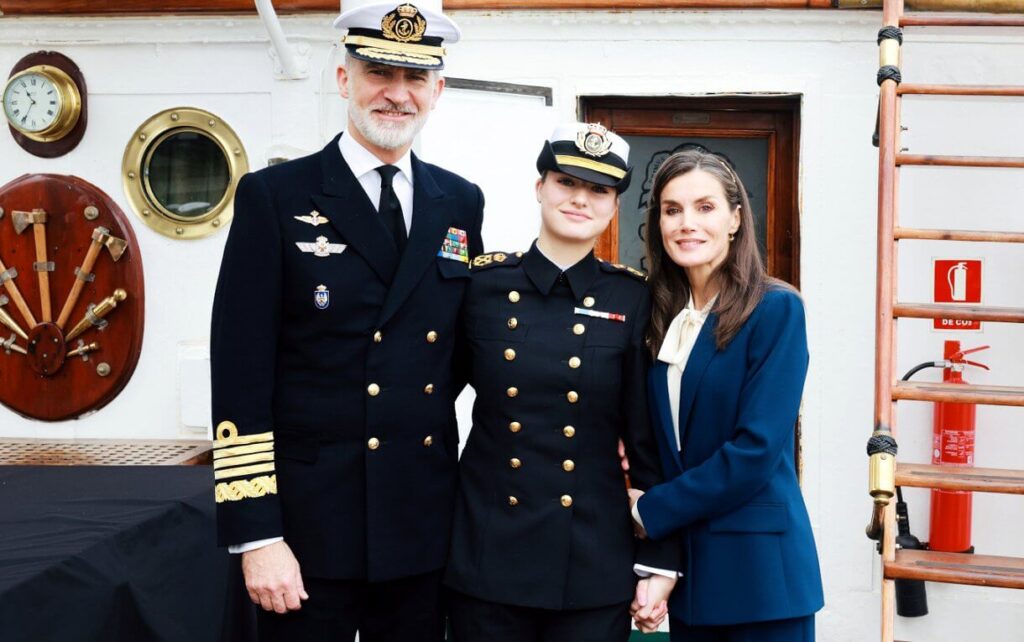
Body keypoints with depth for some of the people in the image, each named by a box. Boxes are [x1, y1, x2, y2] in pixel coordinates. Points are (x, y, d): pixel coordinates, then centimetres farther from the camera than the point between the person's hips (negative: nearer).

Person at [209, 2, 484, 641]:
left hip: (423, 523, 4)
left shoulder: (461, 202, 8)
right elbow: (241, 375, -9)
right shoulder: (274, 196, -5)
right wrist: (256, 536, -13)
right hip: (310, 525, -4)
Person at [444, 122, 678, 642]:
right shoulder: (482, 282, -1)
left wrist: (660, 558, -2)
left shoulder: (632, 298, -2)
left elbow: (650, 435, -1)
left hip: (595, 563, 0)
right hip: (486, 557, 1)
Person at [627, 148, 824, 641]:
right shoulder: (663, 315, 7)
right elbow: (662, 444, 9)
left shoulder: (776, 309, -10)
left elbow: (756, 448, -18)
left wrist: (651, 511, -11)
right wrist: (656, 564, -4)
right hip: (683, 560, 6)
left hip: (759, 566, -5)